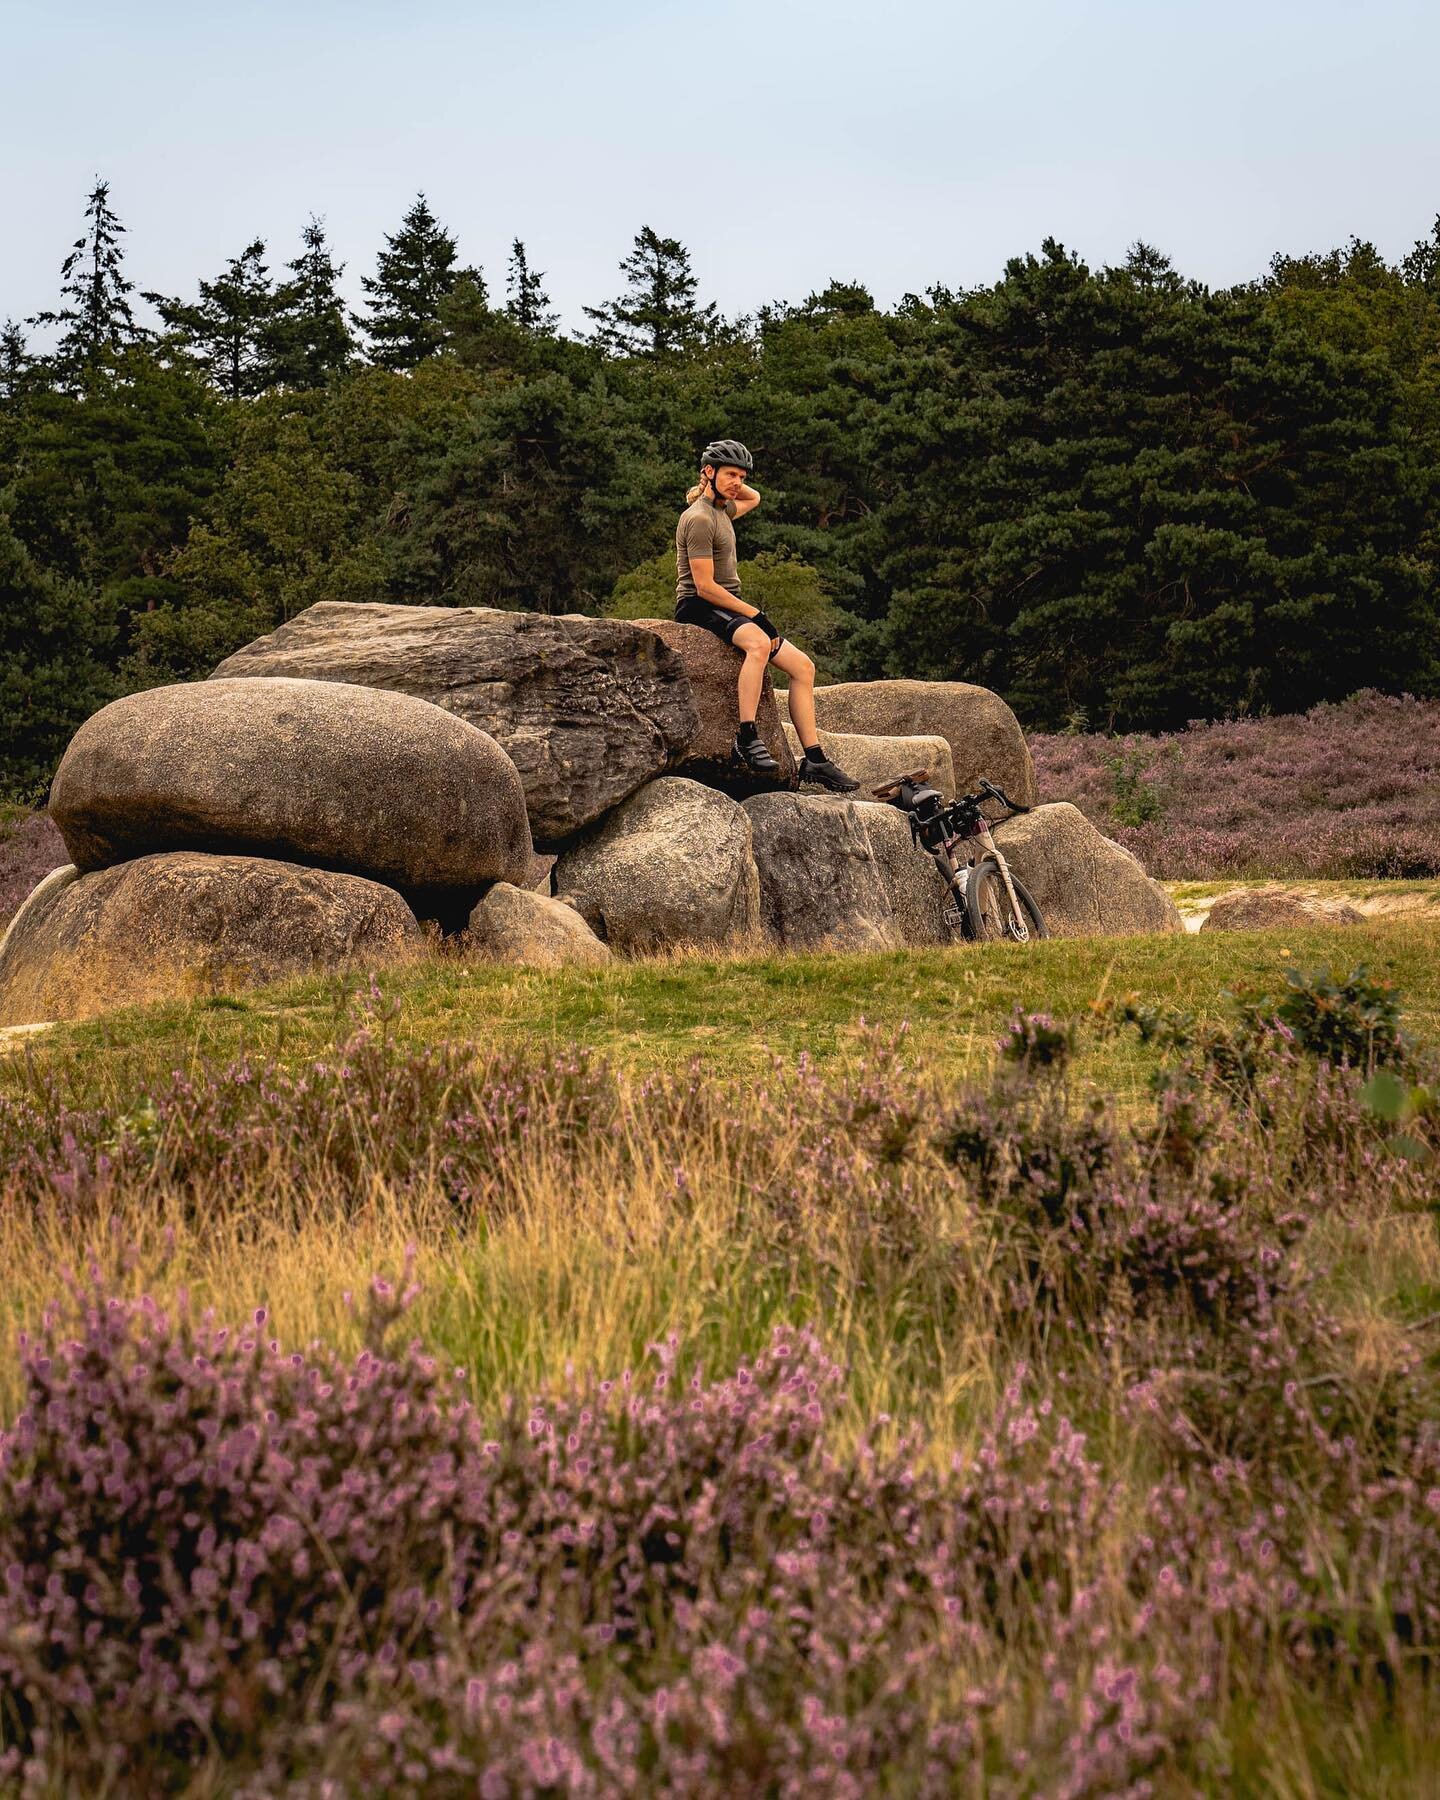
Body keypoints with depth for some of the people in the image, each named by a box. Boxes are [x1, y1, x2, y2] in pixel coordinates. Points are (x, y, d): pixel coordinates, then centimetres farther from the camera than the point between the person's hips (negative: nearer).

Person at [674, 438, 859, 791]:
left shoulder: (722, 510, 16)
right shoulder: (700, 518, -14)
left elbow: (754, 498, 42)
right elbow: (705, 587, -20)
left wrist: (731, 485, 20)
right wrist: (755, 614, -20)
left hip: (729, 608, 10)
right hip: (698, 607, -10)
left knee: (803, 666, -1)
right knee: (758, 642, -40)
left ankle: (814, 760, -3)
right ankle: (746, 741, -43)